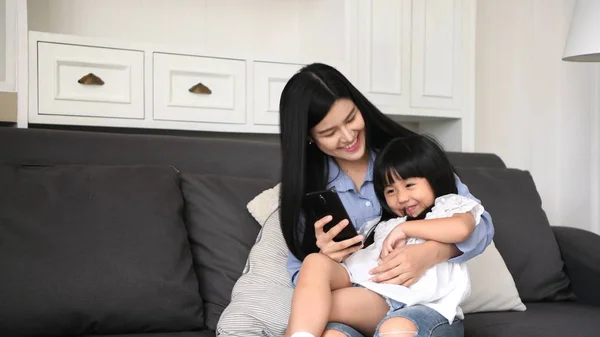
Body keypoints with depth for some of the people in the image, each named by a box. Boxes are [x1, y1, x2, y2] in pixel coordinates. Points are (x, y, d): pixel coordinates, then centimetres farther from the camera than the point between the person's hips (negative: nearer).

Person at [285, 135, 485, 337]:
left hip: (410, 299, -6)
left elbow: (461, 228, -6)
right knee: (316, 262, -26)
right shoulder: (388, 225, 38)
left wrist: (406, 228, -2)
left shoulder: (451, 206, 20)